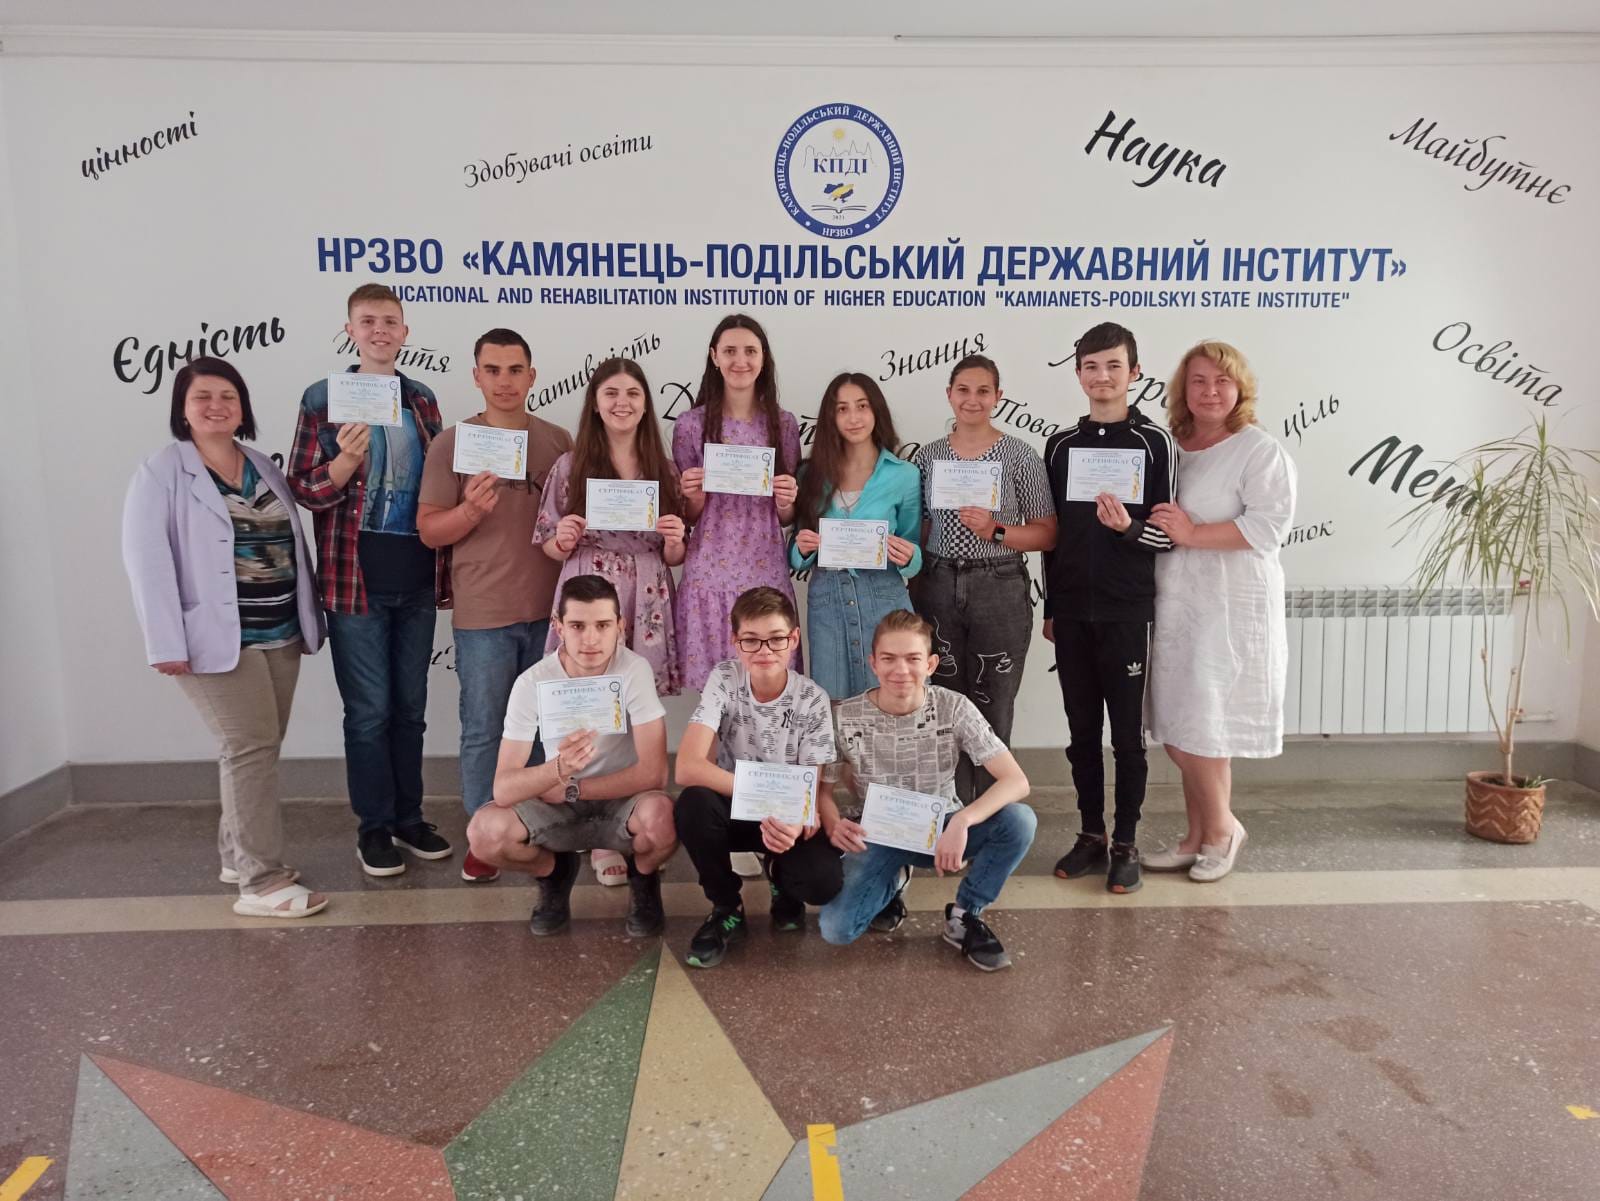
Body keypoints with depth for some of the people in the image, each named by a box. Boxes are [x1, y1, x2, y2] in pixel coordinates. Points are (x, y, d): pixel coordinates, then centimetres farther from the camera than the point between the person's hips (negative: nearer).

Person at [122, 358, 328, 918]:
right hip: (217, 638, -6)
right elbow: (146, 558, -11)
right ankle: (263, 881, -2)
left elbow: (292, 544, 15)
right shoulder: (162, 471, -4)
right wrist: (166, 642, -17)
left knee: (260, 747, 12)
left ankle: (238, 855, 28)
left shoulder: (264, 468, 14)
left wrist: (308, 619, 12)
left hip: (279, 634, 6)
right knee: (251, 747, -9)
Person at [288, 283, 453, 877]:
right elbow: (304, 488, -5)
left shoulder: (422, 399, 10)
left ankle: (409, 817, 24)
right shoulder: (323, 397, -3)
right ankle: (374, 827, 17)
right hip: (356, 579, -4)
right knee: (369, 710, 2)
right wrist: (345, 461, -23)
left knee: (410, 706, 12)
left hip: (416, 578, 4)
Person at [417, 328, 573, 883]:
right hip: (483, 615, -3)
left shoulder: (558, 441, 6)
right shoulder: (452, 443, -2)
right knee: (484, 731, 6)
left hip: (550, 610, 3)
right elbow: (429, 531, -3)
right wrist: (471, 510, -19)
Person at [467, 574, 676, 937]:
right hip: (558, 808, 2)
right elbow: (503, 789, -22)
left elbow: (653, 772, -23)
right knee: (483, 832, -26)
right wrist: (558, 769, -43)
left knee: (660, 816, -36)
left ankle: (642, 879, 3)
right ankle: (555, 872, 9)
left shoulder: (634, 670, -20)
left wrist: (570, 788, -18)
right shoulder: (532, 683, -17)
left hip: (623, 800, -1)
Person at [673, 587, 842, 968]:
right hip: (733, 809, 0)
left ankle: (782, 882, 11)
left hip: (789, 818, 0)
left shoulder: (813, 699, -13)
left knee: (823, 881, -30)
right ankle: (727, 909, -6)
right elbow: (688, 768, -26)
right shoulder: (724, 680, -15)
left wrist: (797, 823, -37)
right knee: (693, 803, -34)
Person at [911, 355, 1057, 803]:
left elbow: (1046, 534, -1)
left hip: (1000, 592, -2)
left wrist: (995, 531, -16)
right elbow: (918, 530, 12)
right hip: (938, 589, 3)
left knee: (992, 713, 4)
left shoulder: (1021, 456, -1)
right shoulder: (929, 455, 7)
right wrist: (914, 593, 8)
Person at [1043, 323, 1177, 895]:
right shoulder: (1061, 444, 9)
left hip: (1127, 612, -3)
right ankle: (1091, 835, 23)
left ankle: (1126, 843, 16)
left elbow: (1167, 533, -2)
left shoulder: (1155, 442, -2)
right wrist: (1050, 606, 12)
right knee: (1082, 730, 11)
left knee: (1127, 733, 4)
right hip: (1072, 611, 4)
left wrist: (1129, 528, -24)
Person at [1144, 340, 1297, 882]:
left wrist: (1193, 534, -20)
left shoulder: (1261, 450, -5)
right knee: (1180, 728, 9)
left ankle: (1221, 826, 20)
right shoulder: (1170, 448, 12)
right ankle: (1199, 836, 24)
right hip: (1176, 604, 6)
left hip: (1232, 608, -6)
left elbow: (1269, 525, -17)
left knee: (1201, 727, -4)